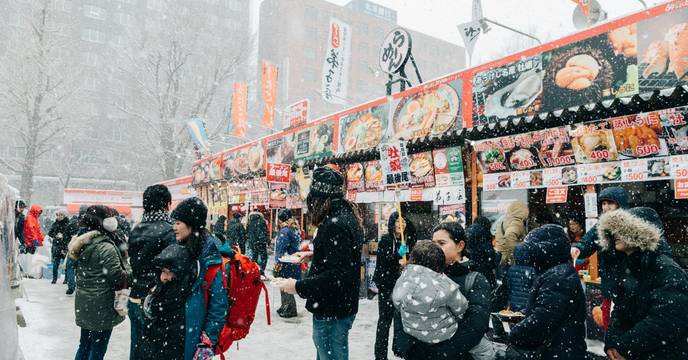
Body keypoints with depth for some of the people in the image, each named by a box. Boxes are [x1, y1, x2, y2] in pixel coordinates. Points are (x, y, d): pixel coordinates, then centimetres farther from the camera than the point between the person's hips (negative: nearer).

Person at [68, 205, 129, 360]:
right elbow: (117, 277, -21)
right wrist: (128, 273, -2)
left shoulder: (83, 243, 7)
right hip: (101, 306, -8)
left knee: (84, 345, 20)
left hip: (83, 304, 8)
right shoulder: (106, 247, -20)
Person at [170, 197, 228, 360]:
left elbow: (219, 299, -18)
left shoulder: (210, 251, -18)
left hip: (196, 327, -7)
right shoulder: (183, 247, 5)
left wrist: (208, 338, -17)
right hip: (178, 324, 7)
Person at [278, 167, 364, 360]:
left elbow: (338, 276, -28)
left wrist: (299, 286, -23)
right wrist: (314, 255, 22)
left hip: (332, 313, -10)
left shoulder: (335, 225, -24)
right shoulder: (346, 216, 8)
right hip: (342, 306, 10)